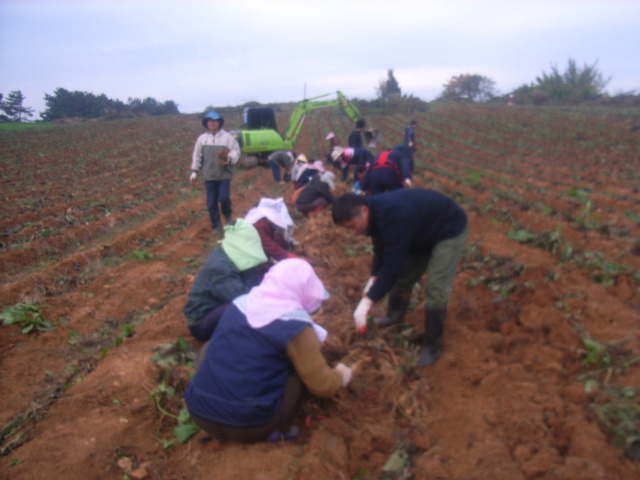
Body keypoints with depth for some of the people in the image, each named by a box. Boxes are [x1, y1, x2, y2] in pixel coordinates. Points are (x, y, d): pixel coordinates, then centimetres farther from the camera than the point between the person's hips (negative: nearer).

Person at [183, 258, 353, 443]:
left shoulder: (239, 303, 7)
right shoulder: (296, 327, -11)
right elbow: (321, 386, -4)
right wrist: (340, 377, 19)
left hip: (200, 414, 4)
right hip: (249, 426, -4)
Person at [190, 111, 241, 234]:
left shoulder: (227, 137, 0)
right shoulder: (202, 138, 8)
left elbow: (236, 151, -2)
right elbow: (197, 156, 10)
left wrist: (229, 158, -22)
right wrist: (194, 171, 7)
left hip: (224, 174, -3)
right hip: (209, 176, 3)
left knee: (224, 198, -12)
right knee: (211, 203, 4)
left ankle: (228, 216, 21)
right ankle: (216, 226, 17)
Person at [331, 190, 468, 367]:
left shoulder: (393, 217, -41)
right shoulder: (376, 212, -12)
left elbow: (393, 264, -39)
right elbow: (381, 249, 1)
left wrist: (367, 301, -35)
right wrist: (374, 278, -10)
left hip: (449, 231, -8)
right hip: (423, 233, 9)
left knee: (436, 289, -15)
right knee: (402, 276, 13)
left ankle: (432, 346, 1)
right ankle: (395, 316, 37)